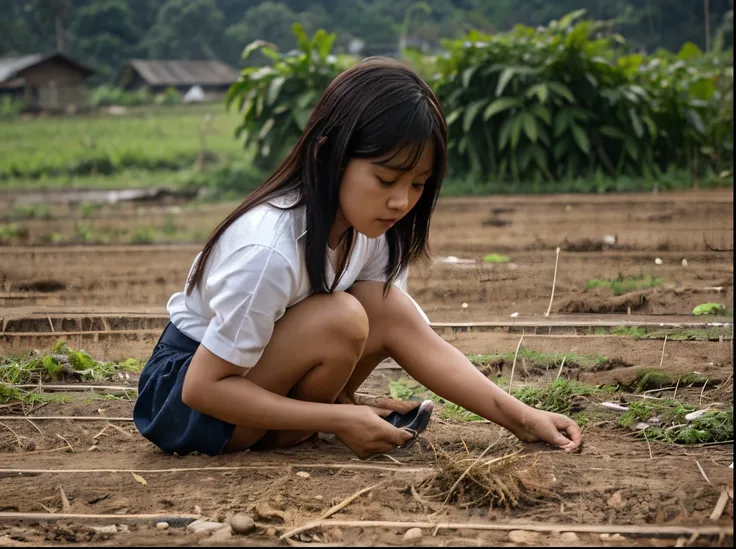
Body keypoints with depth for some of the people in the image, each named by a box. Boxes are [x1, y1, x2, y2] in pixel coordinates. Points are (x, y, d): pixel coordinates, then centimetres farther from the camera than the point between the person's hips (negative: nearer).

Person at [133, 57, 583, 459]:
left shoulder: (366, 228, -8)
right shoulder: (269, 250, -32)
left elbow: (421, 343, -4)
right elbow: (203, 387, -26)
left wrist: (523, 418, -14)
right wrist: (338, 421, -27)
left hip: (259, 368, 8)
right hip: (178, 395, -7)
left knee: (388, 307, -13)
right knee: (341, 319, -29)